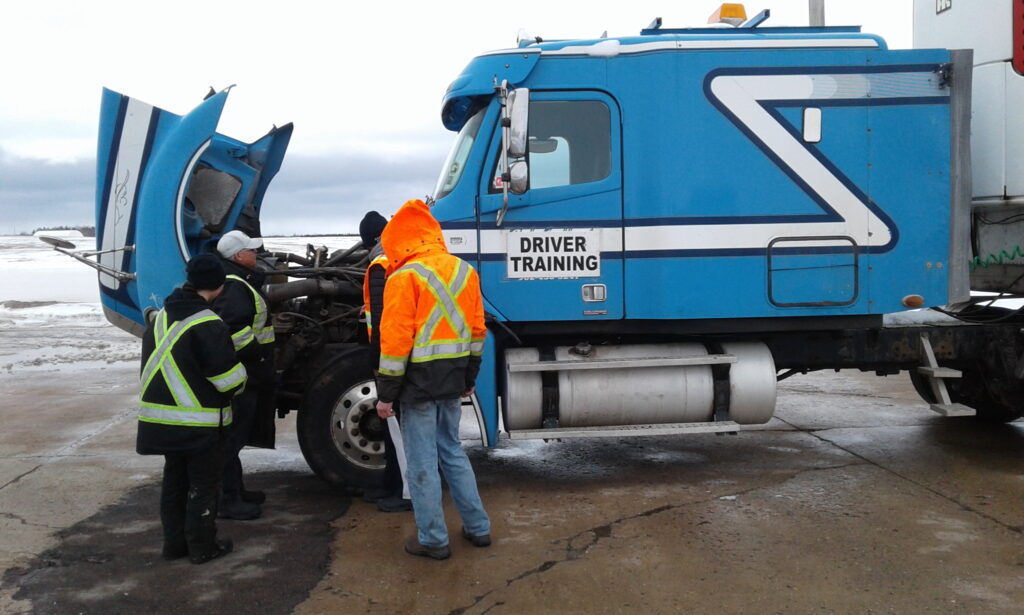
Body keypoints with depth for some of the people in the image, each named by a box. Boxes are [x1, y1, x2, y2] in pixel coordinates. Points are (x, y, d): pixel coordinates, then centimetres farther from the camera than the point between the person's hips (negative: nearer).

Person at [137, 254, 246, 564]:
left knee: (174, 480, 18)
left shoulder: (160, 318, 7)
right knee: (203, 483, 6)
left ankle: (175, 542, 25)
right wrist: (240, 384, 3)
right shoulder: (208, 326, -19)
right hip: (200, 421, -7)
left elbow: (155, 365, 15)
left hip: (161, 417, 7)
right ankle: (202, 546, 12)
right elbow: (229, 377, -17)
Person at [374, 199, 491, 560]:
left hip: (419, 382, -7)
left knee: (422, 463, 5)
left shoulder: (405, 276, -14)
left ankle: (433, 540, 14)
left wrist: (385, 394, -10)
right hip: (452, 381, 7)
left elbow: (395, 341, -17)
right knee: (453, 452, 20)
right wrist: (468, 378, 20)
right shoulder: (465, 271, 7)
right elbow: (477, 330, 11)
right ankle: (478, 527, 25)